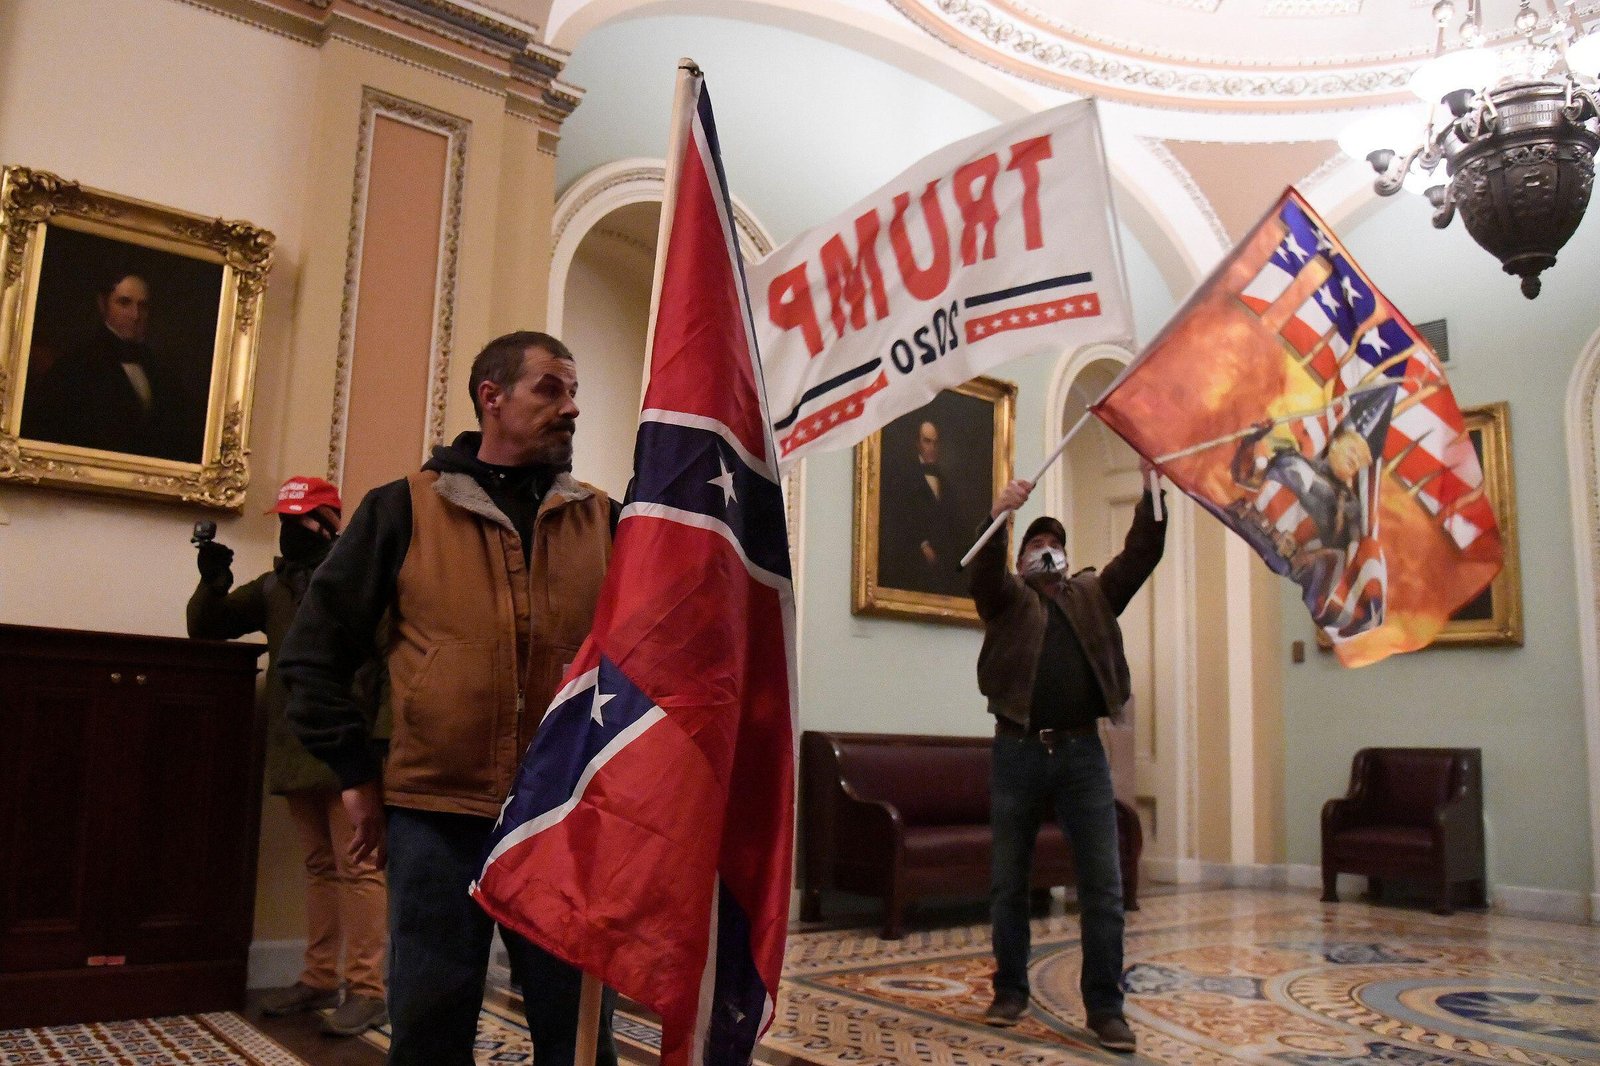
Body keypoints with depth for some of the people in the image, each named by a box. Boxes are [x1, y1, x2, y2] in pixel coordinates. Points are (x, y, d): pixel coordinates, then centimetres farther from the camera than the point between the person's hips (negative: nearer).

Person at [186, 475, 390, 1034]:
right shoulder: (274, 584, 18)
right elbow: (206, 628, 20)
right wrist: (213, 581, 1)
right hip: (297, 748, 7)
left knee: (357, 866, -6)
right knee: (319, 867, 15)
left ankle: (366, 991, -2)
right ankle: (320, 980, 23)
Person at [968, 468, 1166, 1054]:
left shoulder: (1093, 594, 17)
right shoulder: (1006, 597, 10)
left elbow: (1143, 552, 7)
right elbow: (982, 570, -11)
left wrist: (1154, 491, -4)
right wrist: (999, 514, -27)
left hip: (1082, 753, 1)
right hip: (1017, 752, -1)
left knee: (1103, 885, -1)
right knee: (1009, 884, 8)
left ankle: (1105, 1007, 8)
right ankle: (1010, 992, 23)